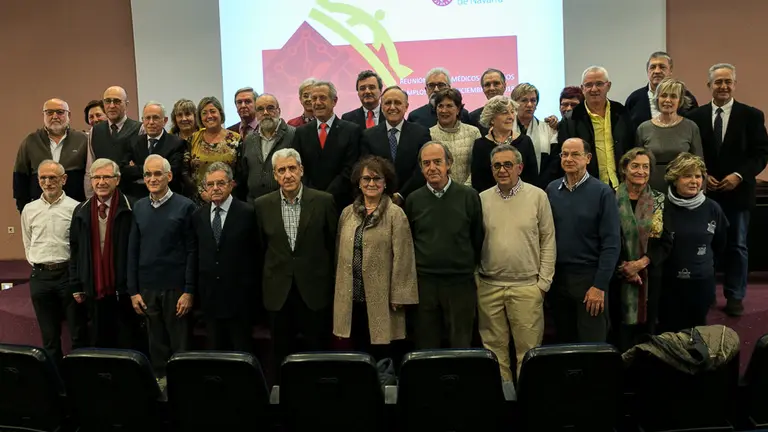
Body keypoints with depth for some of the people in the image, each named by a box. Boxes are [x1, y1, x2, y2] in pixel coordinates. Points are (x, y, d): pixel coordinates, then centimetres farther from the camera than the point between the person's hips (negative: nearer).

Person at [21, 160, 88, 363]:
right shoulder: (29, 210, 8)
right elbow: (28, 244, 18)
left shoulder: (75, 208, -5)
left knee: (78, 332, 3)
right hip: (40, 276, 4)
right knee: (49, 334, 12)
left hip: (68, 273, -4)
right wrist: (39, 265, 12)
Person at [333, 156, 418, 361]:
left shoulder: (395, 214, -6)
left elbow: (402, 258, -8)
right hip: (351, 298, 5)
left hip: (380, 299, -4)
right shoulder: (347, 213, 10)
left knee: (381, 355, 2)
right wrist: (340, 290, 15)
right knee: (356, 353, 13)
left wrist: (398, 296, -10)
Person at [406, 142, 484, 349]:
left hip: (461, 282, -1)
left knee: (461, 347, 8)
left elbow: (478, 237, 5)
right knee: (426, 348, 11)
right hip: (424, 282, 1)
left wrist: (471, 266, 7)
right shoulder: (413, 200, 3)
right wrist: (415, 269, 9)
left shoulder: (469, 196, -2)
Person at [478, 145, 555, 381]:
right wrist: (474, 280, 3)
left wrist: (544, 282, -3)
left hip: (527, 286, -2)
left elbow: (548, 241, 1)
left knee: (529, 349, 5)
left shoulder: (537, 196, 0)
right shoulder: (482, 199, 4)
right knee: (494, 348, 11)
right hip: (489, 287, 2)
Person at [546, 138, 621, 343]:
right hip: (557, 277, 4)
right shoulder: (551, 190, 5)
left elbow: (611, 243, -9)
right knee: (564, 342, 15)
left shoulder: (602, 192, -6)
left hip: (589, 277, -3)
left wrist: (600, 285, -14)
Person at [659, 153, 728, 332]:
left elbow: (720, 245, 13)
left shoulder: (712, 208, -3)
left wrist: (704, 263, 14)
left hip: (702, 282, 2)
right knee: (668, 331, 8)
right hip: (668, 282, -2)